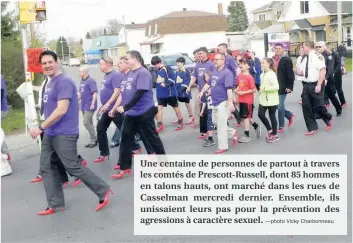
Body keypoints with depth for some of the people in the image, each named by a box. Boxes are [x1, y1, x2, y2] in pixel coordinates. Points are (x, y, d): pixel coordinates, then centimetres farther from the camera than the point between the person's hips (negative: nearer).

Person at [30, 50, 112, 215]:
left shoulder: (64, 82, -16)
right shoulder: (50, 83, 14)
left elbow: (61, 110, -24)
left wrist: (41, 127, -22)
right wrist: (45, 129, 17)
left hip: (64, 134, -10)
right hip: (50, 134, 10)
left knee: (73, 168, -5)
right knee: (47, 168, 10)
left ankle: (103, 191, 10)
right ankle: (55, 205, 18)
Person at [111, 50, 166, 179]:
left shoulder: (143, 73, -16)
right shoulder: (129, 73, 11)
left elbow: (140, 93, -24)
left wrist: (125, 107, -24)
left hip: (144, 112, -8)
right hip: (131, 113, 9)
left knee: (152, 137, 5)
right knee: (125, 138, 5)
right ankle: (125, 168, 12)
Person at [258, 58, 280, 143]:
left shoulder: (272, 74, -18)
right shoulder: (262, 74, 9)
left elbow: (276, 87, -25)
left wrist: (265, 88, -25)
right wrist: (261, 89, 7)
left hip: (272, 100, -8)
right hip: (264, 99, 8)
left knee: (272, 116, 2)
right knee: (260, 114, 4)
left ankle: (275, 135, 17)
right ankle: (270, 130, 24)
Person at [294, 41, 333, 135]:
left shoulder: (318, 56, -12)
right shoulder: (305, 59, 13)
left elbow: (323, 71, -18)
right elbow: (302, 72, 21)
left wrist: (319, 85, -23)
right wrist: (298, 72, -3)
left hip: (316, 85, -8)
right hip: (306, 85, 8)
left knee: (318, 106, -2)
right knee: (306, 107, 5)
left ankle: (328, 119, 29)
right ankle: (312, 128, 15)